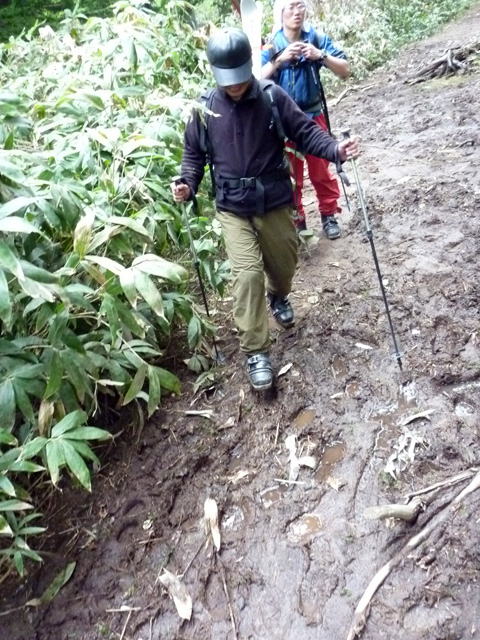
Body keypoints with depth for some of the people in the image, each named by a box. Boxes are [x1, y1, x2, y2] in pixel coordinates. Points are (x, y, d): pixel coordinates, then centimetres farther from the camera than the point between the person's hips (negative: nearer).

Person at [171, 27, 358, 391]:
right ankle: (256, 353, 1)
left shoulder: (273, 97, -7)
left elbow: (304, 131, -3)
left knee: (284, 262, 16)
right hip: (232, 207, -1)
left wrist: (334, 149, -20)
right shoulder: (205, 109, -4)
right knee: (247, 273, -10)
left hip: (275, 199, 1)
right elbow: (194, 153, 7)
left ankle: (279, 296, 55)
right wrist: (187, 184, -11)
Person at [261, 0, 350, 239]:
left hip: (314, 116, 1)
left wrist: (320, 55, -23)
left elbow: (345, 71, -7)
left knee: (321, 171, 8)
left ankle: (329, 215, 24)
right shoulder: (270, 45, -7)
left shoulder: (317, 39, -4)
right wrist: (280, 60, -29)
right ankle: (295, 220, 22)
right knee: (290, 174, 8)